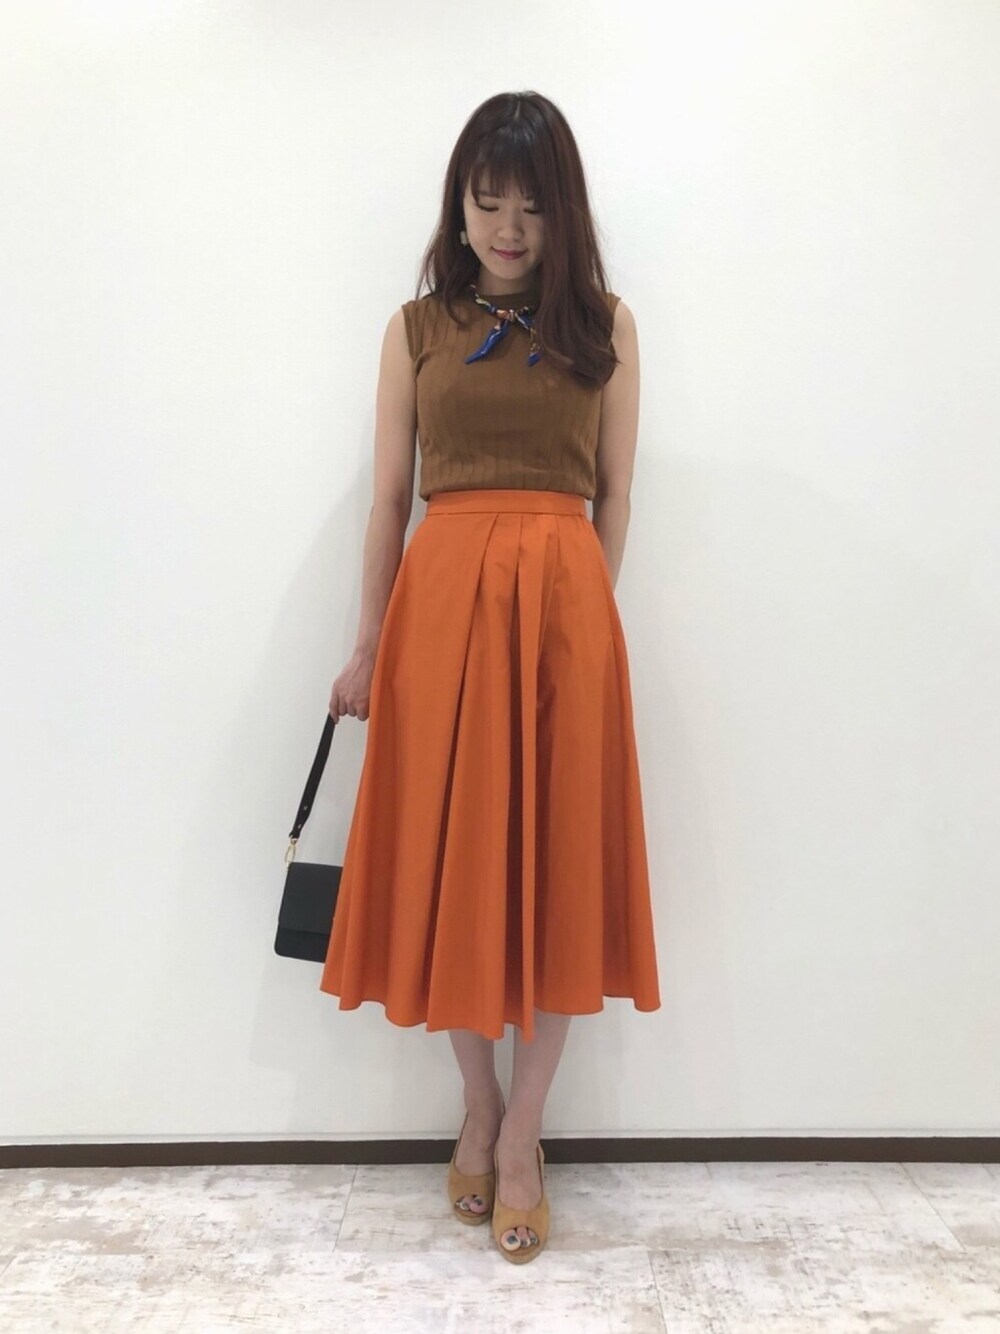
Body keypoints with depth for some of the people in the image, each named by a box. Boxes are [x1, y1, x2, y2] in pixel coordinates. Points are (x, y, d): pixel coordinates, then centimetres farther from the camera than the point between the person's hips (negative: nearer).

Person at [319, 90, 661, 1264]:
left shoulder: (604, 324, 11)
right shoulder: (416, 327, 12)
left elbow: (614, 498, 9)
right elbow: (389, 496, 9)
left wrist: (576, 615, 2)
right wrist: (368, 648, 8)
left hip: (564, 607, 0)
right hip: (440, 604, 1)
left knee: (556, 866, 2)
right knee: (449, 863, 5)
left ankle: (521, 1135, 22)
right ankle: (478, 1106, 29)